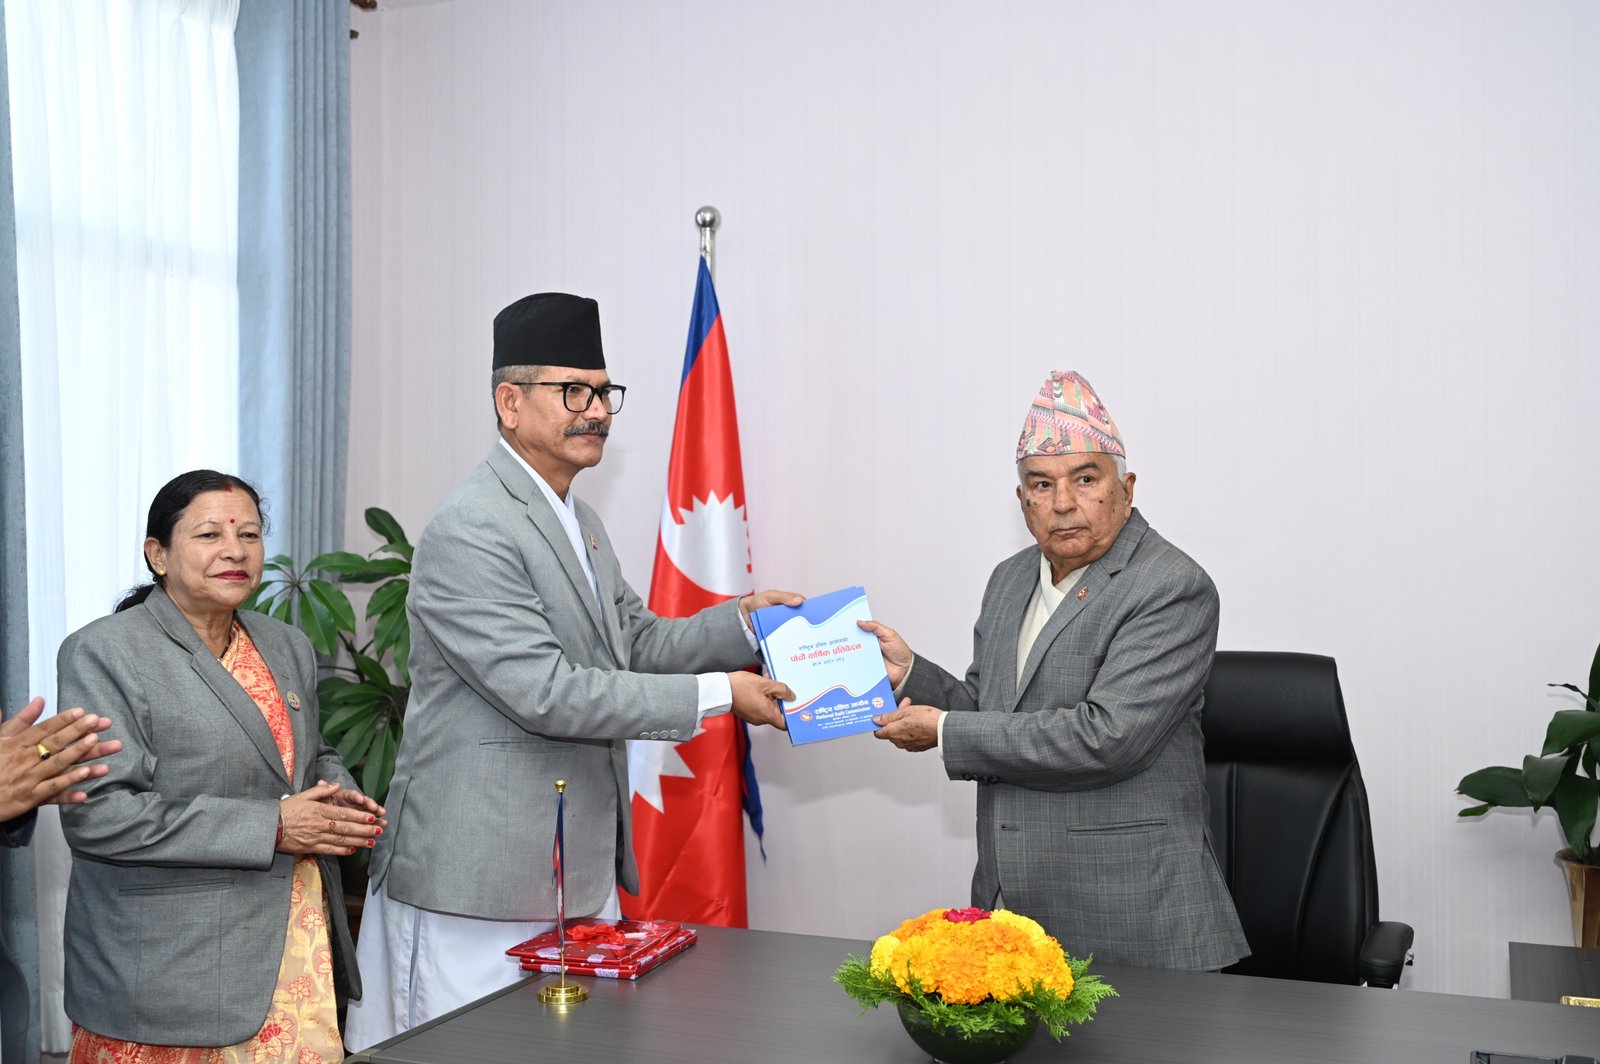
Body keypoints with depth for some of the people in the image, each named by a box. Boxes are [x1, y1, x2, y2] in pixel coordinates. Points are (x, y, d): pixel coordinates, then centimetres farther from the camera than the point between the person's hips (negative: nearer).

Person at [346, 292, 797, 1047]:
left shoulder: (580, 523, 13)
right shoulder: (467, 532, -18)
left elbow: (636, 644, 16)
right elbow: (546, 694, -23)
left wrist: (743, 621, -1)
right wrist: (716, 695, -20)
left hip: (581, 872, 9)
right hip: (482, 883, -9)